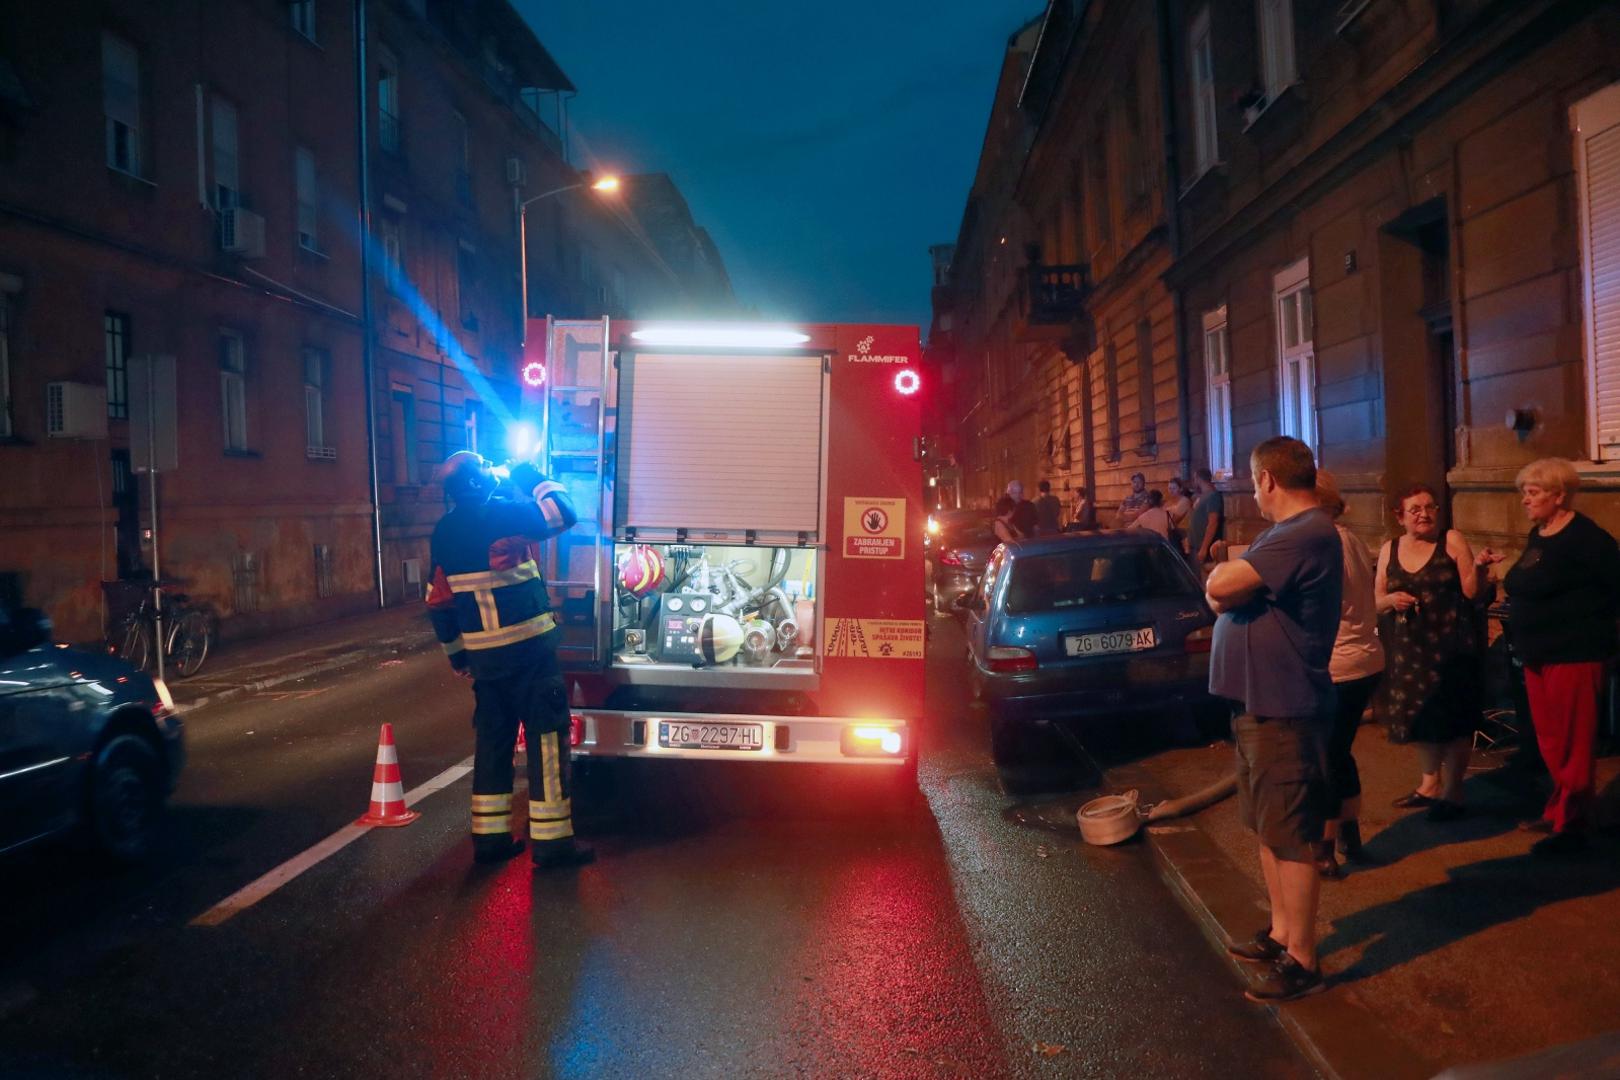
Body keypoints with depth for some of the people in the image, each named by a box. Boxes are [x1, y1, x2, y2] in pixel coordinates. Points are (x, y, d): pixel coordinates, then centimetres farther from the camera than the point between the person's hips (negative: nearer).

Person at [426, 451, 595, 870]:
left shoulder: (443, 532, 9)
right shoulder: (504, 514, -12)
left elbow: (439, 603, 13)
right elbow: (564, 514, -6)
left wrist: (457, 655, 21)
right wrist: (533, 479, 8)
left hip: (482, 655, 6)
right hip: (528, 649, -6)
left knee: (492, 740, 15)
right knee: (546, 737, -1)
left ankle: (490, 837, 18)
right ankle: (551, 840, 0)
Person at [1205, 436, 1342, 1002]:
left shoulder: (1308, 535, -21)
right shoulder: (1286, 533, 14)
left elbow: (1218, 587, -25)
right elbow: (1219, 594, 14)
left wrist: (1223, 574, -5)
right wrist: (1230, 579, -6)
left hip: (1285, 711, -10)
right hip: (1261, 702, 10)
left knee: (1292, 837, -1)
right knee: (1269, 828, 19)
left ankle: (1301, 961, 9)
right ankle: (1282, 933, 33)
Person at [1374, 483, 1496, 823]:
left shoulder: (1452, 541, -3)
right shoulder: (1389, 550, 7)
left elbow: (1471, 591, -7)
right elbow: (1376, 601, 8)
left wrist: (1478, 566, -24)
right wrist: (1391, 600, -13)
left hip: (1450, 643, -4)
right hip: (1408, 647, 4)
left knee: (1452, 717, 0)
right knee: (1418, 714, 13)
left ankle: (1452, 791, 12)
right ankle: (1431, 780, 32)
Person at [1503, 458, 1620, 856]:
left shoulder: (1584, 536, -14)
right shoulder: (1537, 535, 12)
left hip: (1573, 654, -9)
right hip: (1538, 655, 9)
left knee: (1572, 741, -2)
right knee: (1549, 740, 16)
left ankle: (1571, 824, 5)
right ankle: (1558, 810, 28)